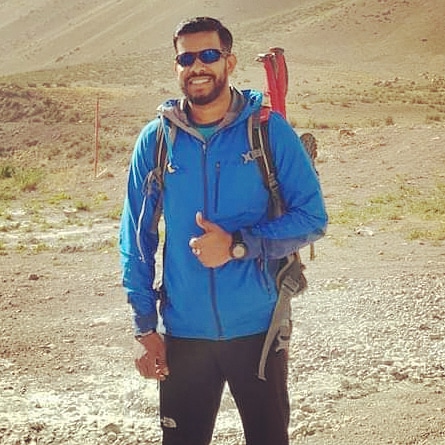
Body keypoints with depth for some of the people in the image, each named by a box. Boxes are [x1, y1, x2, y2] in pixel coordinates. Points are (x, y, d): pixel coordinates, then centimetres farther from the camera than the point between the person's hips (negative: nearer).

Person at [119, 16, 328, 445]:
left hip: (258, 329, -1)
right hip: (182, 333, 1)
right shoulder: (156, 139, 0)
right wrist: (146, 328, 0)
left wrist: (237, 245, -19)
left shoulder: (268, 129, -5)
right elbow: (137, 241, 4)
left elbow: (312, 217, -6)